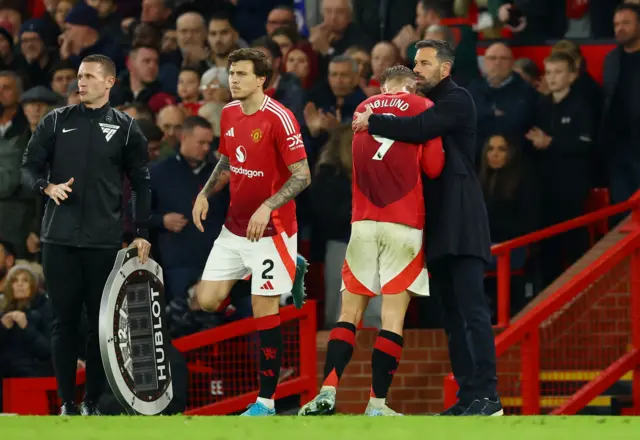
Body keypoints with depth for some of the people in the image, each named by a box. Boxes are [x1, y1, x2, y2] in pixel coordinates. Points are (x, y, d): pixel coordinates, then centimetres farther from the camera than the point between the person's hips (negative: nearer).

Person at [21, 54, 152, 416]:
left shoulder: (126, 128, 5)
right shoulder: (57, 121, 8)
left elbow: (142, 183, 7)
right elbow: (30, 165, 10)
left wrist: (143, 233, 0)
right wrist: (47, 186, -12)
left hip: (104, 242, -1)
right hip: (60, 240, 1)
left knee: (101, 321, 1)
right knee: (64, 321, 2)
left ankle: (93, 402, 9)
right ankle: (67, 402, 8)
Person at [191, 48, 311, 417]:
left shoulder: (279, 118, -17)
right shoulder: (229, 113, 6)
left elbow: (302, 175, -18)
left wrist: (267, 207, -29)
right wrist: (206, 194, 5)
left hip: (270, 230, -7)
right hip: (235, 227, 7)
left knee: (265, 314, -6)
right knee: (208, 300, 3)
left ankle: (267, 401, 3)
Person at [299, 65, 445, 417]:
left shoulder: (364, 108, 16)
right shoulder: (423, 108, 2)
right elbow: (434, 167, -3)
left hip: (363, 222, 3)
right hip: (404, 224, -3)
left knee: (350, 312, 8)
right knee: (393, 317, -2)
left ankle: (328, 392, -6)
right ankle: (377, 404, -7)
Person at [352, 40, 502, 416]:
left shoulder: (457, 100, -7)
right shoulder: (429, 103, 20)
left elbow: (419, 130, -22)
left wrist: (372, 122, -13)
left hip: (460, 221, -9)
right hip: (438, 224, 9)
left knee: (471, 309, -12)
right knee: (453, 312, 7)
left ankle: (487, 395, -15)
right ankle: (468, 394, 7)